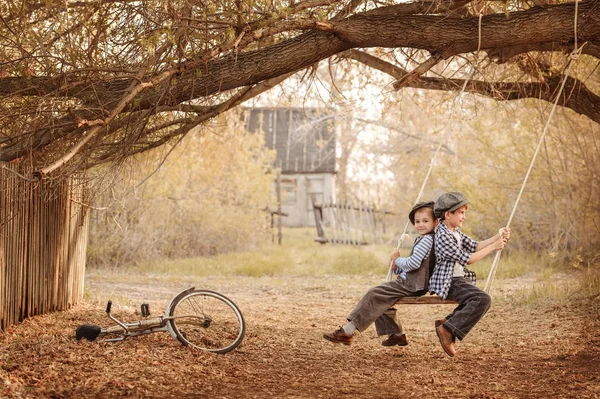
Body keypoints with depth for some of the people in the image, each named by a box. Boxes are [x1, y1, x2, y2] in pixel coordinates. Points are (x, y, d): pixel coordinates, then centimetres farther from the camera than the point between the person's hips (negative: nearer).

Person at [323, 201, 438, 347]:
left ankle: (347, 332, -16)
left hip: (412, 286, -11)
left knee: (374, 295, -15)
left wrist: (397, 260, -6)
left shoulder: (427, 239, -14)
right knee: (382, 297, 17)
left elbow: (413, 263, -24)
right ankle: (397, 334, 18)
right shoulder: (421, 240, 20)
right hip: (408, 282, 11)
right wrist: (397, 267, 4)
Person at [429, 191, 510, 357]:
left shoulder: (455, 232, 13)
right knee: (483, 299, -27)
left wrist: (498, 237, 0)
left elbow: (475, 246, 12)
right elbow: (467, 259, -18)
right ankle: (447, 329, -23)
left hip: (460, 279, 11)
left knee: (481, 300, 23)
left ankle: (447, 322, 14)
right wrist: (493, 247, -13)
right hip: (448, 282, -11)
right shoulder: (443, 236, -18)